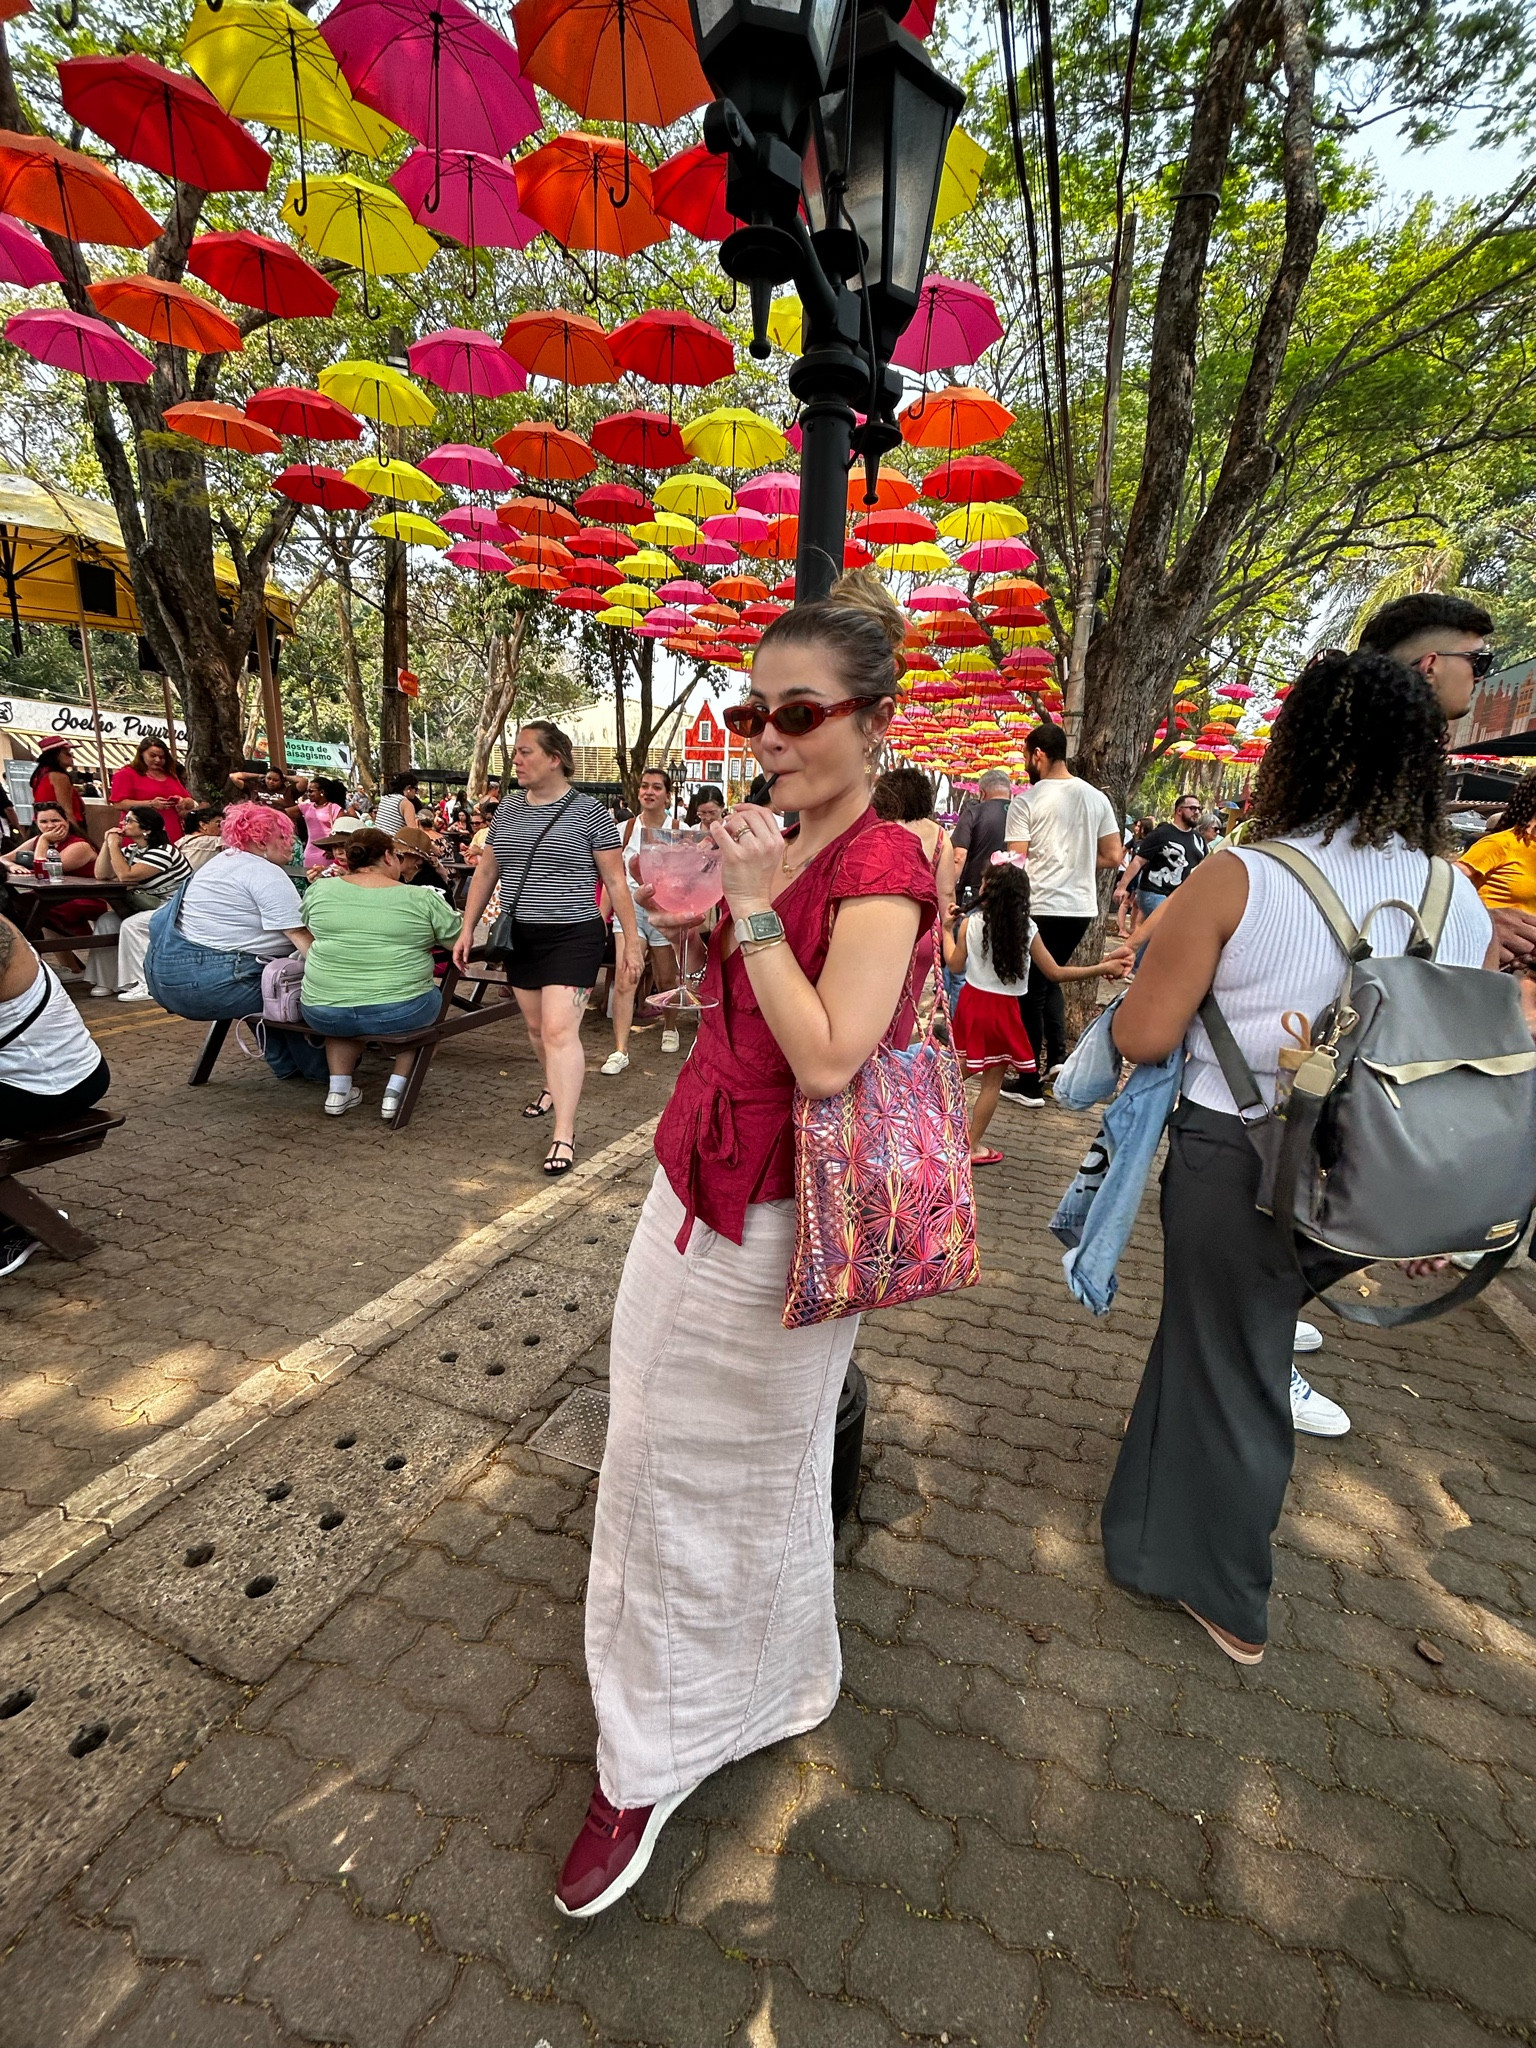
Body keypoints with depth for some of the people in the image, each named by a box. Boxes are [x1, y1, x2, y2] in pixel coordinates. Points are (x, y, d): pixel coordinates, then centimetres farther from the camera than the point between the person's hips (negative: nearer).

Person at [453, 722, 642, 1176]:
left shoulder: (588, 812, -7)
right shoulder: (508, 809, 9)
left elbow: (616, 882, -6)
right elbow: (485, 872, 16)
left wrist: (631, 941, -8)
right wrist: (467, 929, 12)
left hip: (572, 937, -6)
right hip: (520, 936, 6)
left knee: (560, 1030, -11)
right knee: (535, 1025, 16)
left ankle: (564, 1135, -5)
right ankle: (556, 1086, 43)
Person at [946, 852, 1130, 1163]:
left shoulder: (969, 923, -8)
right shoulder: (1027, 928, -8)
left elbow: (955, 966, 1)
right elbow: (1054, 973, -5)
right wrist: (1103, 967, 1)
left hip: (972, 1001, 2)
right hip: (1003, 1010, -2)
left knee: (959, 1070, 21)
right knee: (992, 1082, 10)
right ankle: (972, 1147, 18)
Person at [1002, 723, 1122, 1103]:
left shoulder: (1026, 801, -9)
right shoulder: (1097, 798, 8)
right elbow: (1113, 857, 7)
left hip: (1040, 908, -5)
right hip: (1082, 907, 6)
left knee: (1031, 991, 5)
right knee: (1050, 980, 26)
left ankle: (1030, 1085, 12)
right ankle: (1057, 1055, 16)